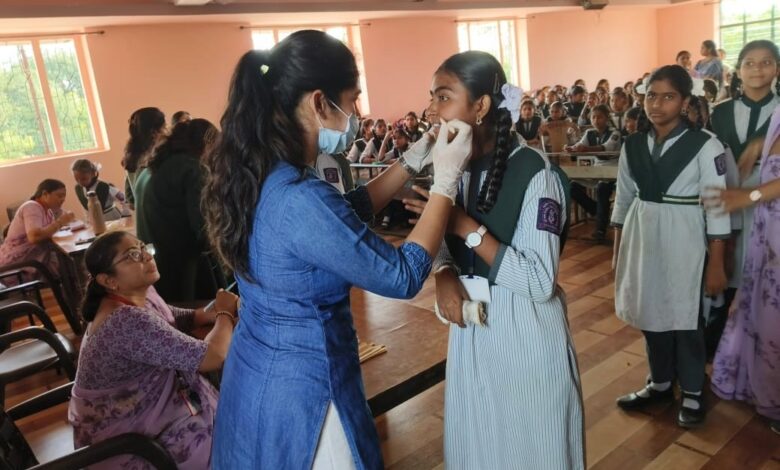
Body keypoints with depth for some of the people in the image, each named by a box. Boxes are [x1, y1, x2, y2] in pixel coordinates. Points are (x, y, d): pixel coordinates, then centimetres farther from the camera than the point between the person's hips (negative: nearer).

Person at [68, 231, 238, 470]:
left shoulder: (138, 294, -4)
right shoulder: (128, 321, -32)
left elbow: (172, 319, 13)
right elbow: (212, 357, -32)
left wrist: (214, 314, -7)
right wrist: (225, 314, -13)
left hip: (141, 402, 8)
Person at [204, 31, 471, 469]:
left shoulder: (256, 173, -3)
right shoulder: (300, 199, -30)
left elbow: (343, 213, 10)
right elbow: (403, 277, -22)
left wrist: (412, 162, 5)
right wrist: (447, 178, -16)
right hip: (301, 385, -8)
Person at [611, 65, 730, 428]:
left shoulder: (705, 146, -10)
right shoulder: (633, 145, 3)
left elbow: (717, 206, -9)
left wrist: (717, 265, -10)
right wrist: (617, 251, 10)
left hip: (683, 242, -4)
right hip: (642, 239, 4)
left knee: (686, 318, 9)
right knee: (650, 314, 16)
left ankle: (692, 393, 31)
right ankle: (660, 384, 37)